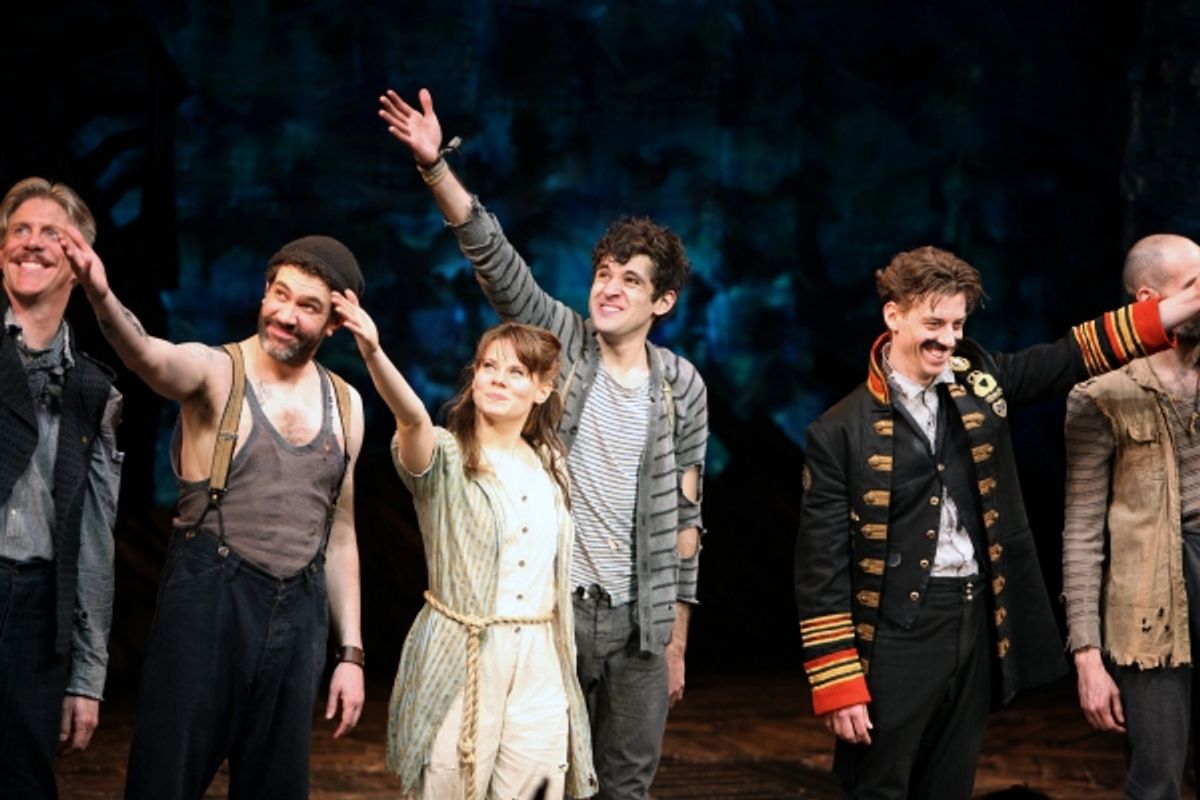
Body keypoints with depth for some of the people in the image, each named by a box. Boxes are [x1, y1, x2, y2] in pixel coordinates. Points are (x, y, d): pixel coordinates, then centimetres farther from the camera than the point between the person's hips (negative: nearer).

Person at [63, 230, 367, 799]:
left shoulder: (344, 405, 10)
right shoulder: (214, 371, -6)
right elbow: (150, 358, -30)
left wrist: (350, 652, 13)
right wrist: (102, 298, -52)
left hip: (298, 615, 5)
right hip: (208, 602, -4)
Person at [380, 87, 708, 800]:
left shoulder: (682, 387, 4)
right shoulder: (562, 343, 1)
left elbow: (684, 519, 7)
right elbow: (495, 259, -11)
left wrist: (677, 640, 6)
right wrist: (435, 166, -24)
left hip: (639, 621, 1)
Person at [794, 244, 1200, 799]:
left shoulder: (977, 381, 7)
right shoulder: (842, 432, -8)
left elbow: (1074, 356, 11)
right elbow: (822, 566, -8)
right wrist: (838, 685, -13)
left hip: (977, 626, 5)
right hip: (893, 635, -5)